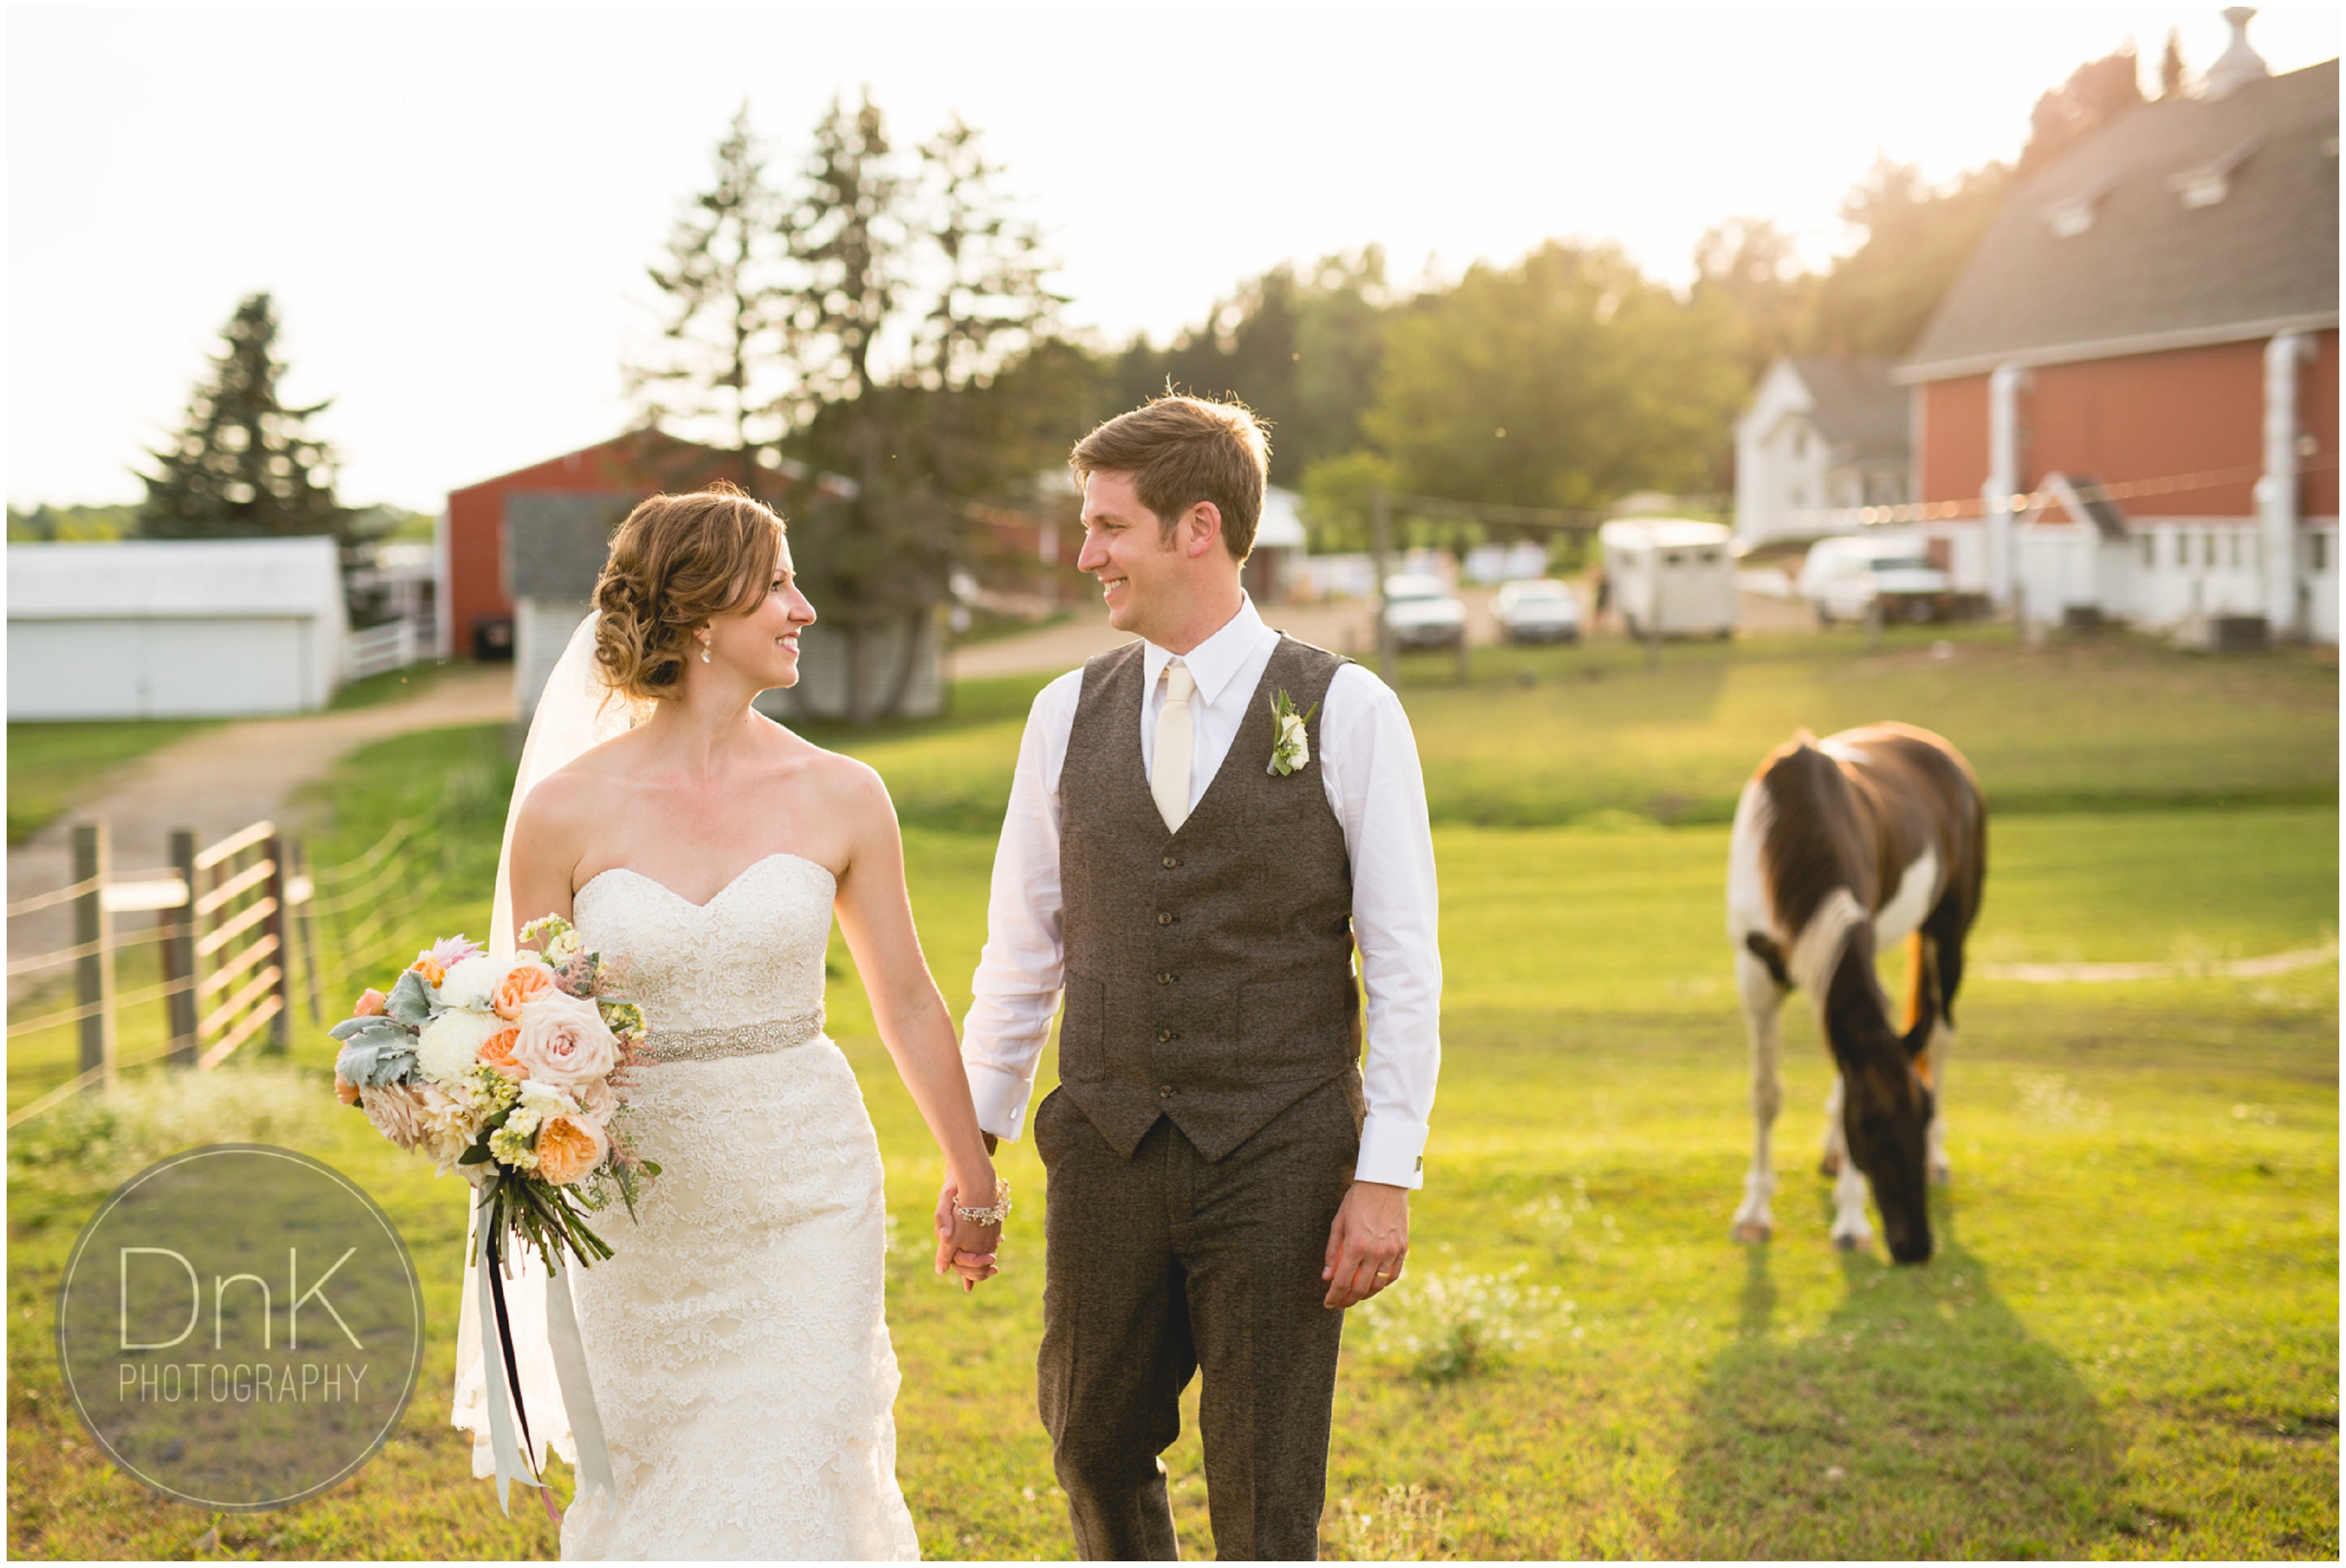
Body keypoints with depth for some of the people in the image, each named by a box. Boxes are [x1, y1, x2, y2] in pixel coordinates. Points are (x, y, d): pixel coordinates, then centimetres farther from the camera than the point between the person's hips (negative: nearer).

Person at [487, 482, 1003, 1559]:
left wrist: (972, 1178, 15)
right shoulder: (566, 812, -8)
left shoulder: (839, 797, -4)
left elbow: (906, 1001, 7)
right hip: (639, 1210, 0)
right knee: (650, 1482, 14)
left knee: (792, 1481, -1)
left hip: (805, 1193, 0)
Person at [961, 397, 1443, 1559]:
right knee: (1096, 1451, 16)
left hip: (1276, 1167, -3)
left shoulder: (1347, 712, -6)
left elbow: (1403, 966, -6)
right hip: (1105, 1155, 4)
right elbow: (1021, 949, 10)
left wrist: (1387, 1177, -10)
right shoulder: (1067, 714, 5)